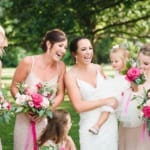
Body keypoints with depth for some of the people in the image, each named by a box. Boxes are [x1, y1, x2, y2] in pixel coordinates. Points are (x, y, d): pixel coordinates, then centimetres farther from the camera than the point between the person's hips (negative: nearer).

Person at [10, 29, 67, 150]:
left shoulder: (60, 66, -5)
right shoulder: (28, 62, -14)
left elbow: (60, 94, 1)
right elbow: (14, 87, -5)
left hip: (48, 120, 2)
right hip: (26, 119, -2)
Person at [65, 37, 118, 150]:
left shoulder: (98, 68, 3)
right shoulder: (71, 76, -12)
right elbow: (78, 106, -17)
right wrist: (105, 101, -18)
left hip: (110, 121, 5)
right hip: (90, 126, -5)